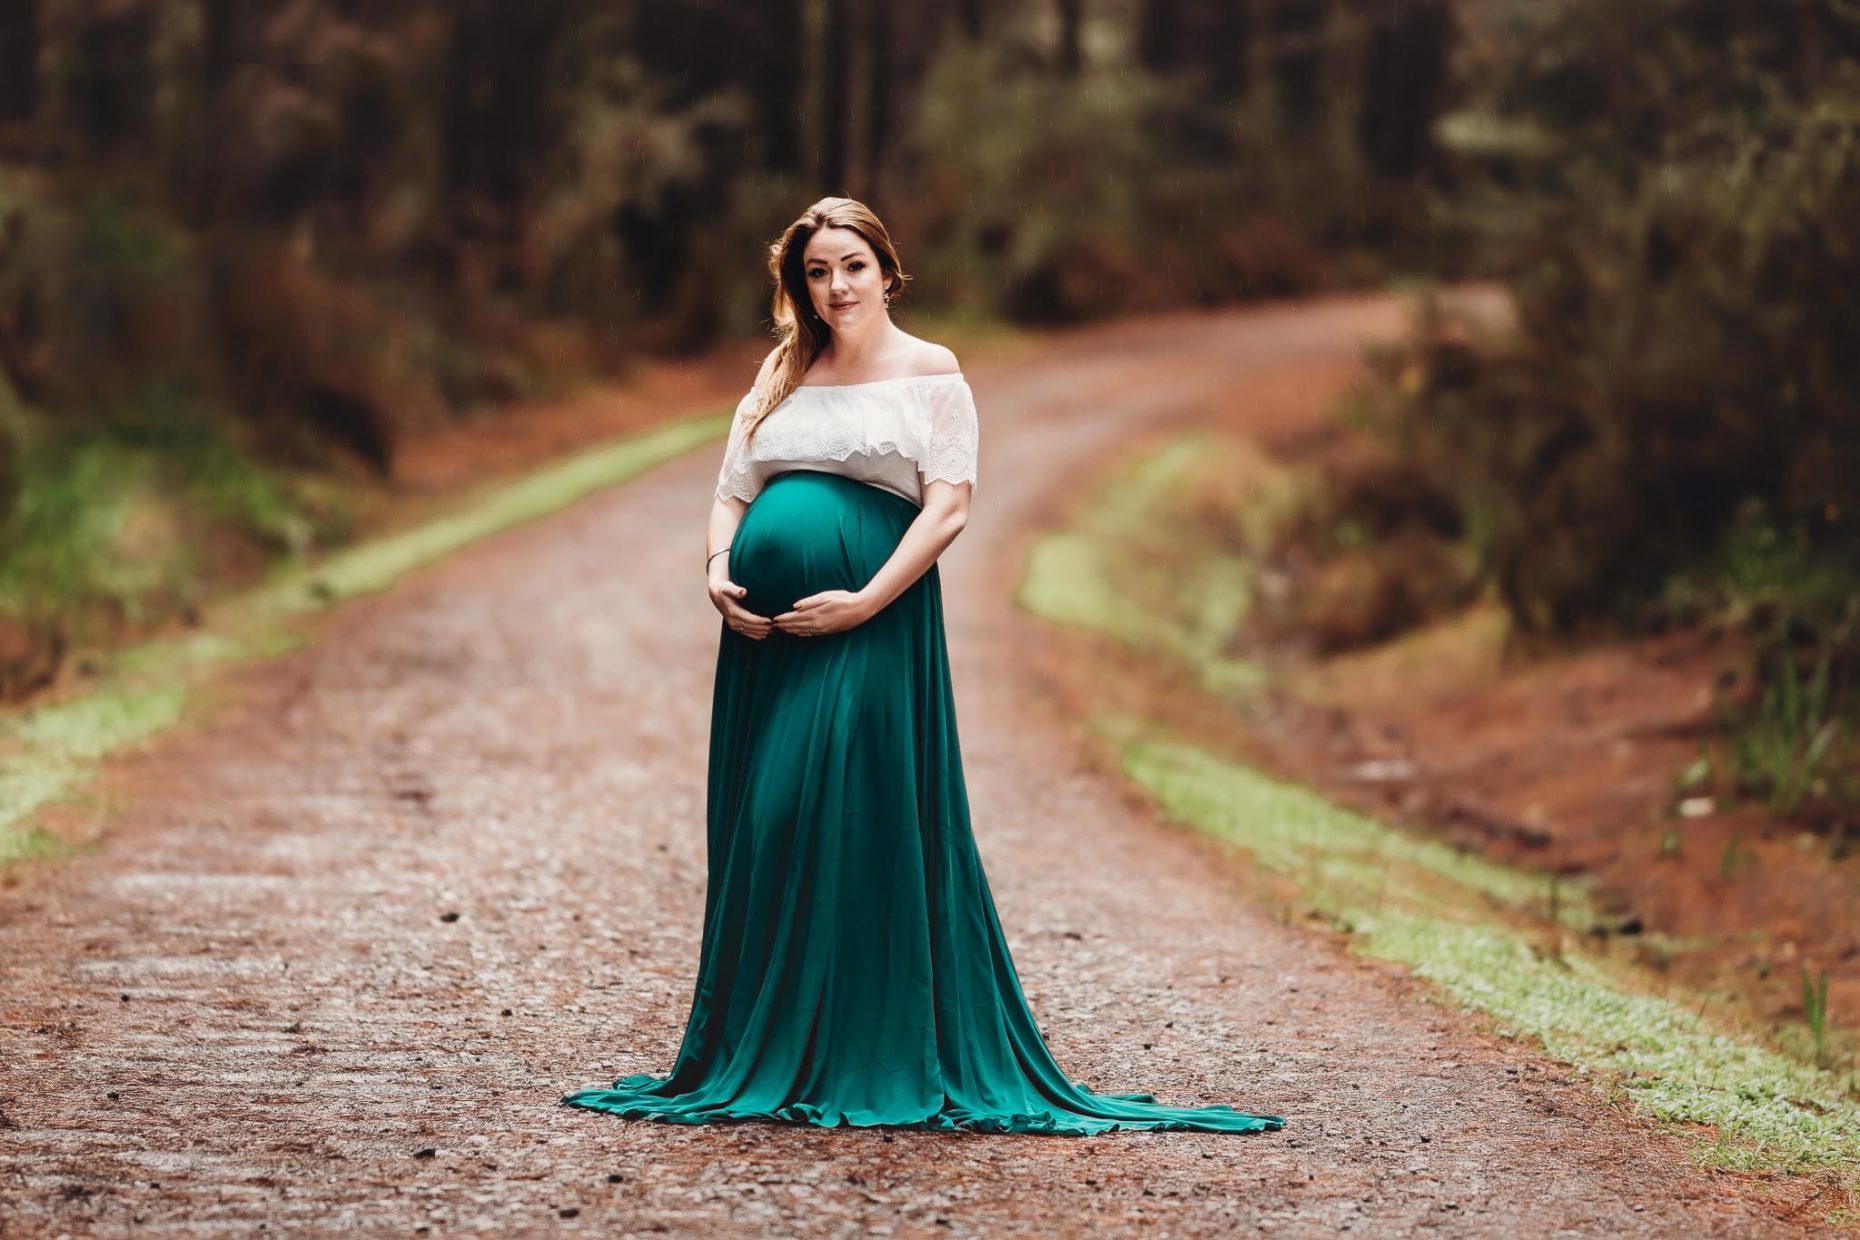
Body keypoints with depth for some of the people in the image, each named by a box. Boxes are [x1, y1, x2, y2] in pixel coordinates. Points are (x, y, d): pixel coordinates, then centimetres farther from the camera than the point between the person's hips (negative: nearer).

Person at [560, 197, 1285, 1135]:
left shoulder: (930, 372, 4)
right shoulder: (783, 374, 18)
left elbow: (950, 505, -5)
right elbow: (732, 491, 17)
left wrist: (866, 600, -15)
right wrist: (719, 572, -3)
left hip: (873, 628, -5)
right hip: (766, 634, 5)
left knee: (861, 825, -8)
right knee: (761, 827, 4)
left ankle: (870, 1059, -1)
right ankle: (761, 1053, 12)